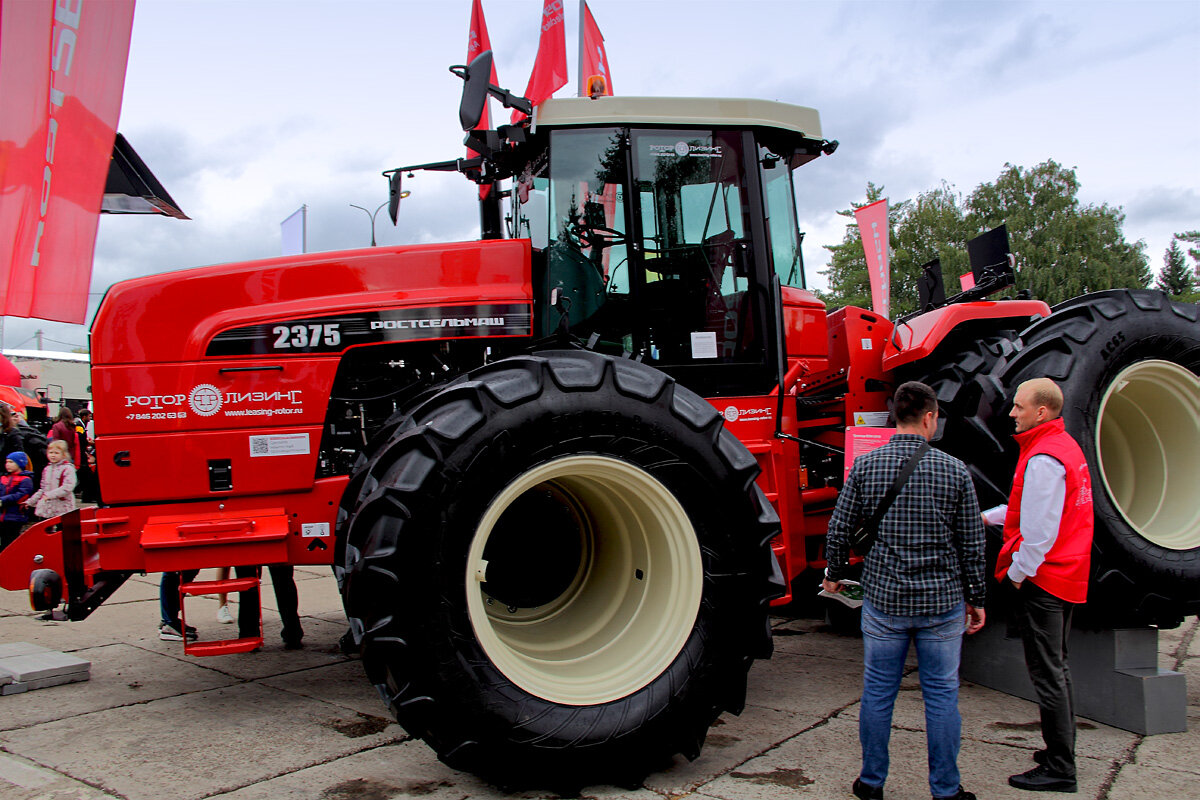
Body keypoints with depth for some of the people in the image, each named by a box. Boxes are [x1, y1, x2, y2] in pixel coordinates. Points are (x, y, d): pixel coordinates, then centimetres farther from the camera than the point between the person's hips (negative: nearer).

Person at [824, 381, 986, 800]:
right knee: (942, 695, 11)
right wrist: (976, 599, 10)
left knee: (878, 693, 12)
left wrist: (834, 576, 15)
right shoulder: (954, 471, -6)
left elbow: (838, 532, -2)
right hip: (943, 603, 0)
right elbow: (972, 545, -1)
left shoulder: (864, 467, -5)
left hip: (883, 601, 1)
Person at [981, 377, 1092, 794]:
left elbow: (1039, 530, -22)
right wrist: (990, 516, 19)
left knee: (1047, 673, -2)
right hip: (1067, 576, 10)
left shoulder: (1044, 459, -20)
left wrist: (1018, 572, -12)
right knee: (1057, 666, 19)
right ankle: (1062, 749, 30)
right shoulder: (1066, 446, 12)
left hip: (1041, 577, -10)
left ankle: (1059, 769, 5)